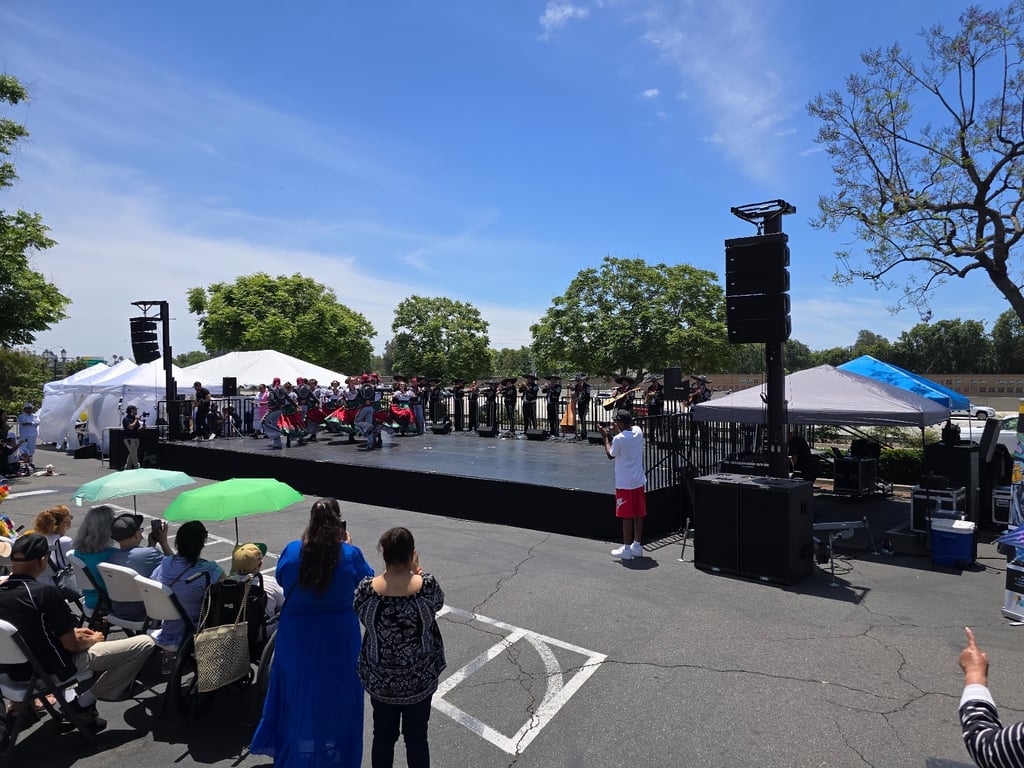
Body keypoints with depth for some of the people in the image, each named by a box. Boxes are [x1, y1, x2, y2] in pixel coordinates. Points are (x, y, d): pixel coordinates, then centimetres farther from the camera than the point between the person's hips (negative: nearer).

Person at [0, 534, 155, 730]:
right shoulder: (44, 592, -26)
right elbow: (72, 644, -19)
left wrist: (73, 631, 13)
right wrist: (93, 640, 2)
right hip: (53, 669, -8)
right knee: (145, 643, -9)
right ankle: (84, 703, 0)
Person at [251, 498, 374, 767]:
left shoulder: (291, 551, -15)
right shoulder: (351, 555, -21)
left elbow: (281, 579, 5)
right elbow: (368, 580, -2)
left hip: (296, 638, 2)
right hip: (339, 641, -2)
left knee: (297, 692, 24)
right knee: (336, 696, 19)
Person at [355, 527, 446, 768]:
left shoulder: (366, 588, -19)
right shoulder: (426, 585, -22)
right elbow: (438, 603, 1)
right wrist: (417, 572, 7)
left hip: (379, 677, 1)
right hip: (419, 677, -1)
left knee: (383, 735, 20)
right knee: (416, 736, 16)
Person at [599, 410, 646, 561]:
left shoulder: (619, 439, -19)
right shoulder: (638, 431, 1)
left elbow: (610, 455, -2)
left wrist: (605, 437, 4)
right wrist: (618, 432, 20)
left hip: (625, 484, -7)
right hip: (639, 481, 7)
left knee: (626, 516, 1)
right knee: (638, 514, 12)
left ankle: (626, 549, 8)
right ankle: (637, 546, 22)